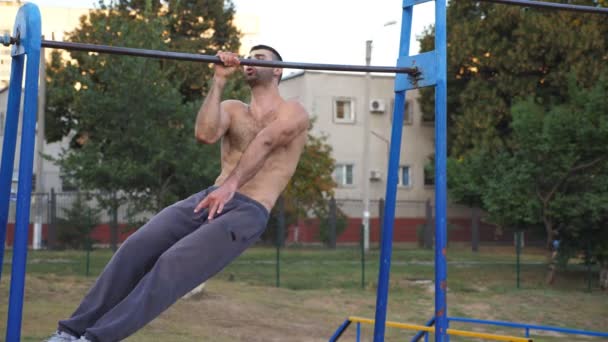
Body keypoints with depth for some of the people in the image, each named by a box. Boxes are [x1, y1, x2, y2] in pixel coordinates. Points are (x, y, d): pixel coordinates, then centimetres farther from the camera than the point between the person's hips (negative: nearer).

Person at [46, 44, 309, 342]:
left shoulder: (293, 112, 5)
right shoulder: (233, 110, 19)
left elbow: (265, 141, -15)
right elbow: (204, 134, -4)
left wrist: (230, 185, -31)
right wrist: (219, 80, -6)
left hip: (248, 211, -5)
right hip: (209, 197, 5)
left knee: (174, 263, -26)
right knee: (136, 248, -17)